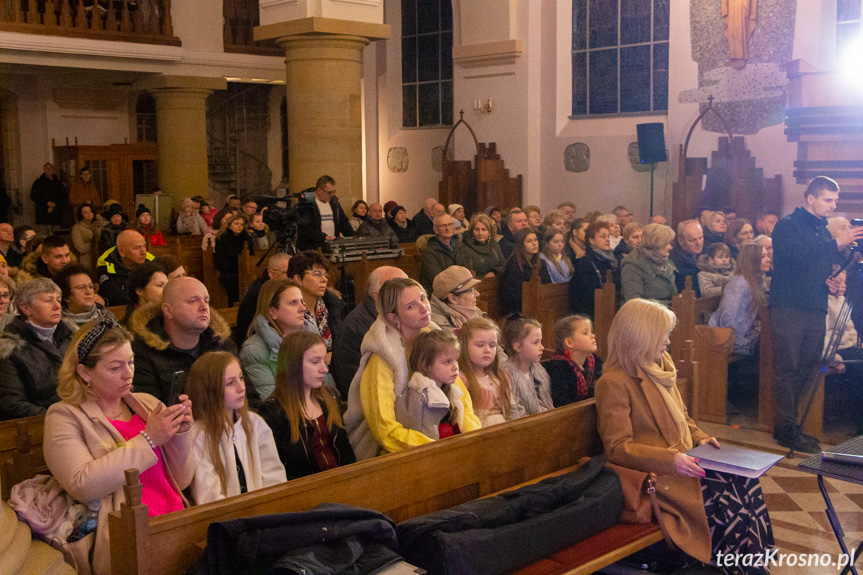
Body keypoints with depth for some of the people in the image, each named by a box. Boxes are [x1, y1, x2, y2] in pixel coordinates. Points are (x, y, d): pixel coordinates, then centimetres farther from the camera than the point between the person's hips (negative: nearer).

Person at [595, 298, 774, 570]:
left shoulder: (661, 366, 13)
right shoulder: (613, 383, -13)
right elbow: (617, 448, -18)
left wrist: (698, 437, 5)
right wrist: (670, 460, -27)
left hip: (682, 461, 8)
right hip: (655, 475, -8)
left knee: (745, 481, -13)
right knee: (727, 497, -22)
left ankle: (757, 564, -9)